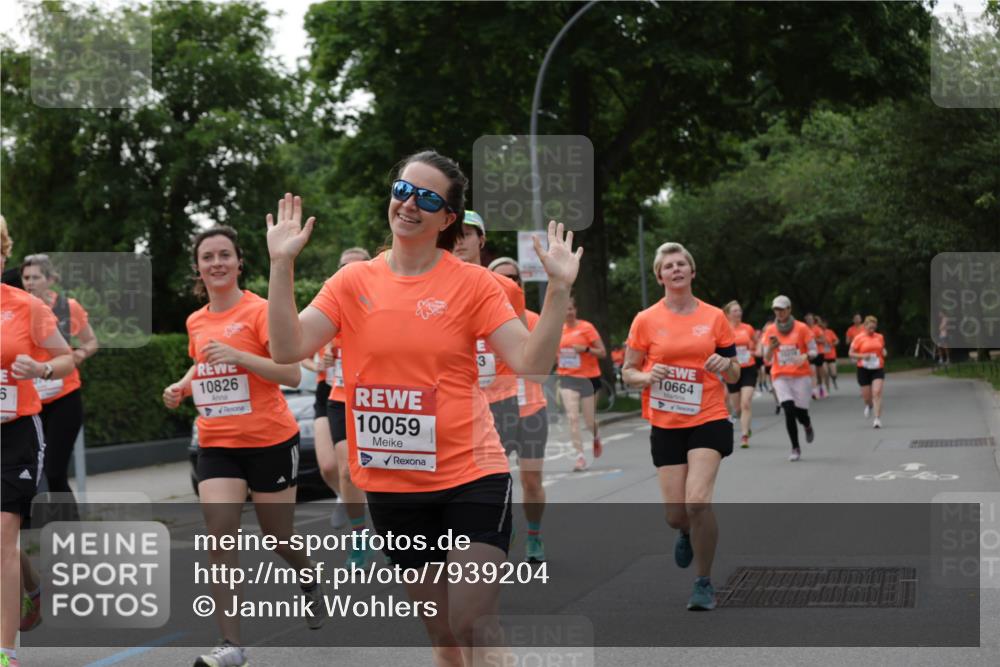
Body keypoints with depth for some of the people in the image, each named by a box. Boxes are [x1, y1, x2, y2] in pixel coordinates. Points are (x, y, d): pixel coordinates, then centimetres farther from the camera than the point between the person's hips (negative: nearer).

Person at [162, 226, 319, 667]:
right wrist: (180, 388, 8)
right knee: (219, 534, -12)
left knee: (277, 535, 9)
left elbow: (292, 374, -17)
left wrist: (238, 356, -26)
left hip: (271, 442, -4)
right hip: (217, 444, 4)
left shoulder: (259, 310, -11)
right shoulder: (196, 321, 8)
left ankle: (310, 583, 45)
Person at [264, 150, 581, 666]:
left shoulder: (472, 282, -4)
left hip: (471, 477, -3)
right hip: (390, 485, 3)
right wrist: (282, 264, -14)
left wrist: (558, 289, -21)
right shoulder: (353, 282, 2)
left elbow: (531, 363, -10)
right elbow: (287, 350, -6)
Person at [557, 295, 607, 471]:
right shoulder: (560, 329, 6)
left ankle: (596, 439, 41)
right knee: (572, 417, -14)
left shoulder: (586, 327, -8)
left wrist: (586, 349, -23)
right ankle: (580, 456, -13)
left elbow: (602, 352, -7)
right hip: (567, 378, 3)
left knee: (589, 420, 6)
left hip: (588, 378, -3)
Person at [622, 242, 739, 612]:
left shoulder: (714, 317, 3)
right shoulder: (645, 320, 0)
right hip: (665, 425, 1)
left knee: (697, 501, -19)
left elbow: (734, 375, 10)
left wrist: (726, 365, -13)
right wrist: (648, 377, -16)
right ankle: (687, 532, 42)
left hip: (708, 420, -1)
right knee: (675, 514, 2)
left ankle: (704, 582, -1)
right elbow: (628, 372, 6)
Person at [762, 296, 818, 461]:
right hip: (780, 376, 1)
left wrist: (805, 356, -20)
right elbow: (767, 358, 7)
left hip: (801, 375, -1)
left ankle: (808, 426, 34)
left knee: (800, 412, -5)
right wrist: (771, 347, -14)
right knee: (789, 410, -17)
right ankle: (795, 448, -6)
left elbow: (814, 351, 2)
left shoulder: (801, 328, -1)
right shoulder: (770, 330, 5)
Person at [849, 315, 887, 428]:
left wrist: (884, 352, 0)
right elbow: (851, 354, -1)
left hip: (878, 369, 1)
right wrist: (862, 356, -17)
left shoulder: (879, 337, 8)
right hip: (864, 369, -1)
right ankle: (869, 405, 44)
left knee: (877, 393, -15)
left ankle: (878, 419, -15)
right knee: (866, 396, 6)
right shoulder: (859, 338, -3)